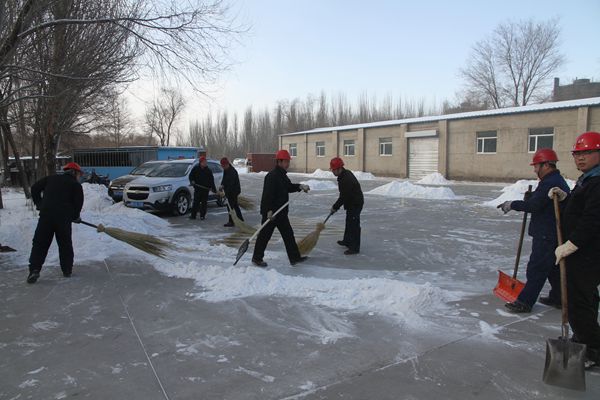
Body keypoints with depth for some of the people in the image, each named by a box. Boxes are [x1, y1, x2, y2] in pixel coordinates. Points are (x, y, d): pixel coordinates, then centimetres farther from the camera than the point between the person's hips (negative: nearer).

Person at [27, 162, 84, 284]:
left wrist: (39, 204, 19)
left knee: (40, 243, 6)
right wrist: (75, 216, 14)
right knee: (65, 244, 12)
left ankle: (34, 270, -5)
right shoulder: (76, 185, 7)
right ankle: (67, 270, 17)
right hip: (64, 217, -2)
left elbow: (35, 188, 15)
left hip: (46, 214, 2)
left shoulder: (51, 178, 18)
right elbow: (78, 202, -1)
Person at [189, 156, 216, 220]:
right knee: (196, 202, 0)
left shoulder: (208, 170, 5)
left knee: (204, 203, 4)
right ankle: (193, 215, 5)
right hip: (197, 188, -1)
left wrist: (213, 188, 3)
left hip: (205, 189, 1)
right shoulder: (195, 168, 1)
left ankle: (202, 215, 12)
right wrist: (192, 181, -13)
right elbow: (191, 175, 8)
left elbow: (211, 180, 8)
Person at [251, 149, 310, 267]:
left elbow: (289, 187, 22)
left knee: (288, 234, 12)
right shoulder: (272, 176, -20)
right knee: (265, 235, 3)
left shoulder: (282, 175, 12)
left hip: (281, 212, 10)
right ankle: (256, 258, 18)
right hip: (270, 212, -10)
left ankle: (294, 257, 19)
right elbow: (268, 194, -26)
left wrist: (300, 186, 4)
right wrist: (269, 211, -29)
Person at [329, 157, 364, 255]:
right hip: (352, 203, 11)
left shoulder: (346, 179, -28)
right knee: (349, 223, 23)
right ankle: (347, 241, 40)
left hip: (355, 204, -11)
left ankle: (355, 248, 1)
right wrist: (336, 206, 14)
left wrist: (335, 207, -13)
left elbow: (344, 197, -25)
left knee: (353, 225, -5)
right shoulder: (345, 174, 5)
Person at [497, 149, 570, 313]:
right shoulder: (558, 180, 15)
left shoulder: (549, 183, -20)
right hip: (555, 233, 11)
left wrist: (512, 204, -15)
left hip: (546, 236, -11)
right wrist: (530, 197, 4)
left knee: (536, 268, -6)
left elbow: (533, 205, -24)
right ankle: (558, 298, 31)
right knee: (554, 267, 20)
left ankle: (525, 302, 0)